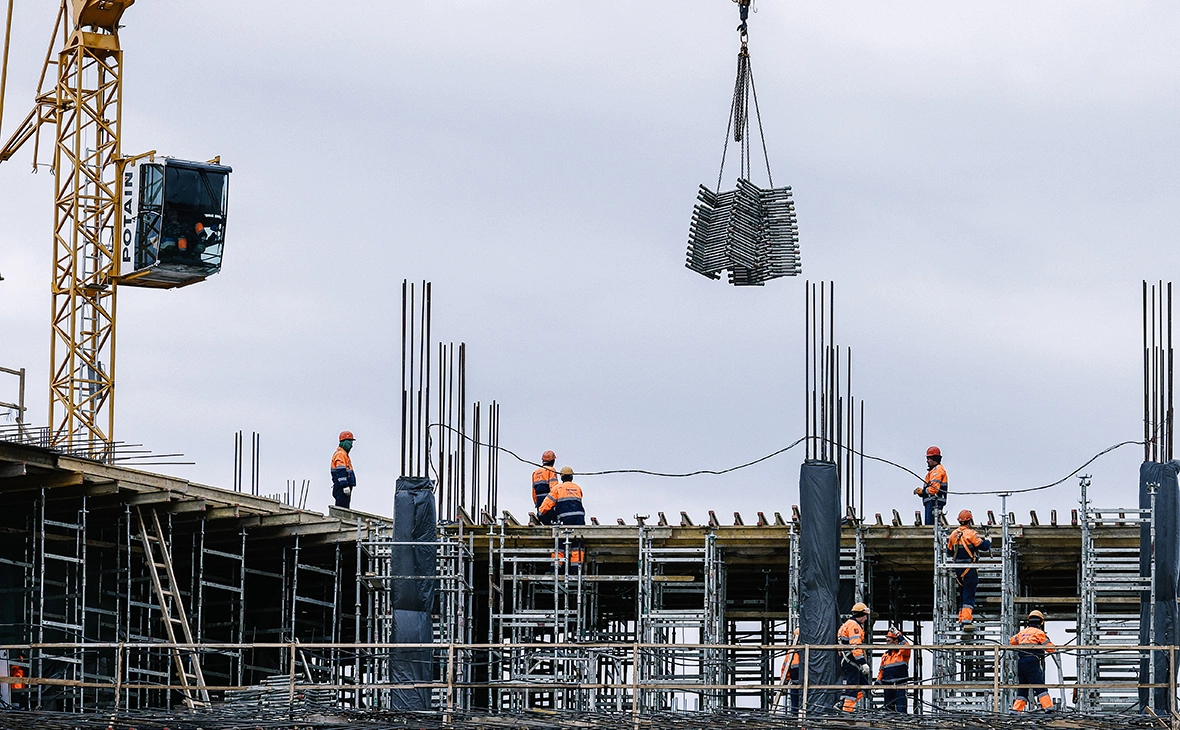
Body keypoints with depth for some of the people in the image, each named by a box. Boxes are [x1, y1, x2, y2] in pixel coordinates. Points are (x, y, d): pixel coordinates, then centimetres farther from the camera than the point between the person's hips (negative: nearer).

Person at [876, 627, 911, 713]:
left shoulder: (903, 653, 0)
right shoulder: (885, 655, 19)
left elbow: (906, 646, -24)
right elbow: (881, 671, 22)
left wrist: (898, 634, -21)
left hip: (900, 686, -6)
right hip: (887, 686, 6)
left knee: (900, 708, -13)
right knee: (888, 707, 10)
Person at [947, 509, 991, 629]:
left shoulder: (954, 535, 7)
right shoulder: (971, 534, -14)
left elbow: (949, 552, 15)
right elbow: (983, 546, -15)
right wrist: (988, 541, 7)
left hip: (958, 568, 6)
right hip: (969, 569, -6)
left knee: (962, 595, 15)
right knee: (969, 595, -8)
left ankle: (961, 621, 16)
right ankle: (967, 619, -19)